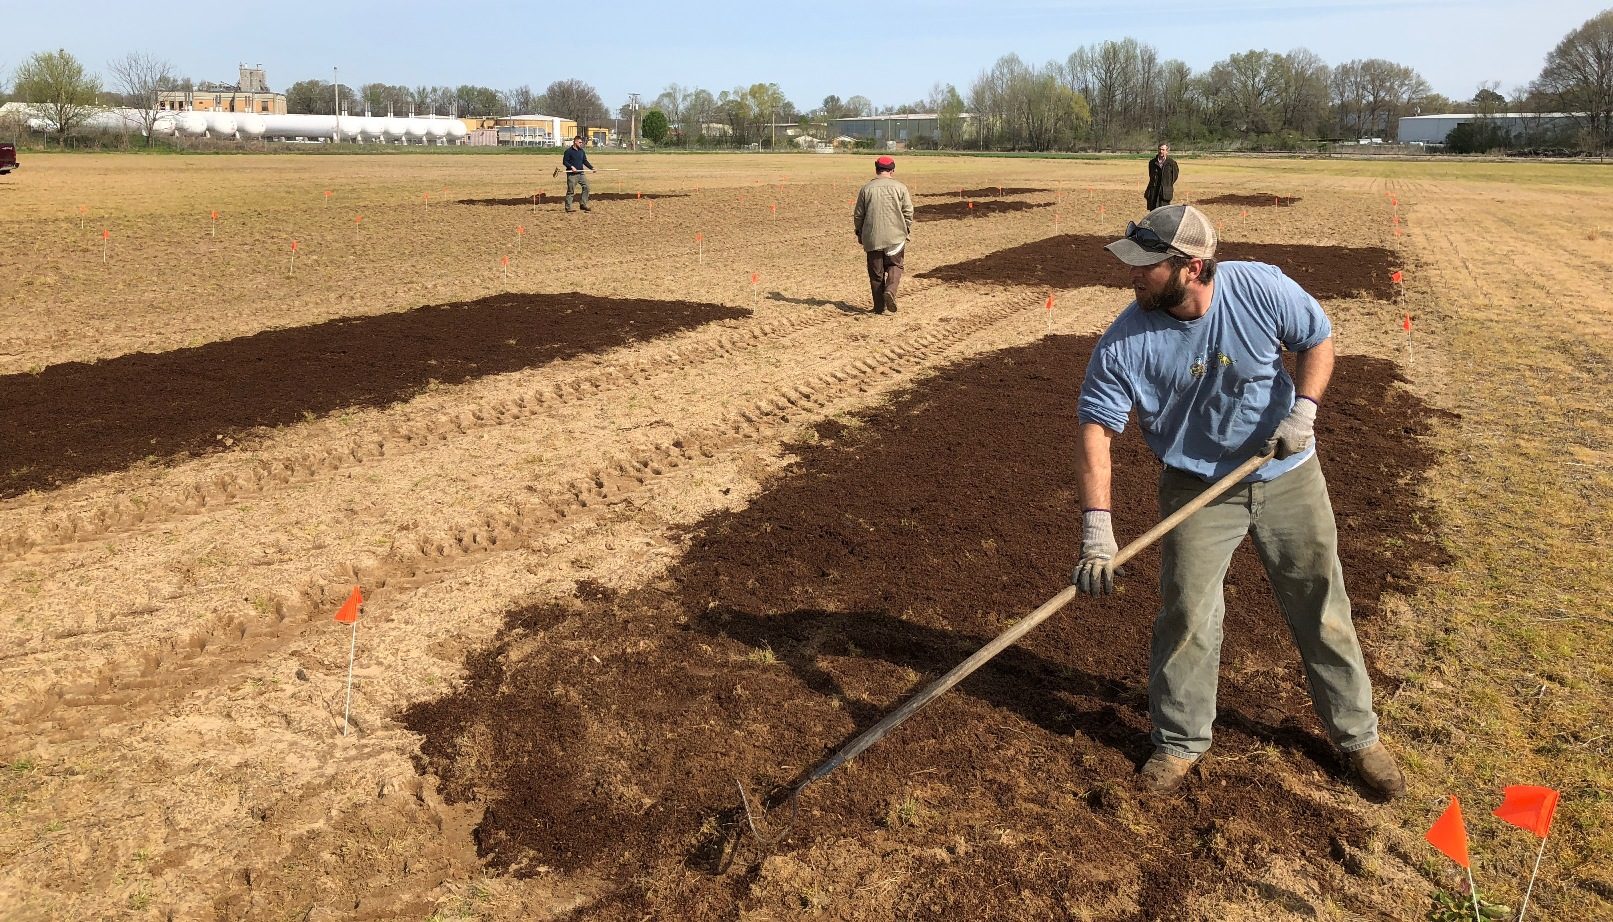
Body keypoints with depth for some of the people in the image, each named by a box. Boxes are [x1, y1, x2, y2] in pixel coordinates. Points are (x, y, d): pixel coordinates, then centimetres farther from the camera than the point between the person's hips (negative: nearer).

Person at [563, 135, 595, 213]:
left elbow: (585, 161, 17)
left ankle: (584, 205, 7)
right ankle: (568, 208, 2)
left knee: (586, 187, -1)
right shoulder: (568, 151, -6)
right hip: (572, 174, -6)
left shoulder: (582, 151, 13)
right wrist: (571, 167, -21)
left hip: (581, 173, 6)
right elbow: (564, 161, -7)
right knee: (570, 191, -4)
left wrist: (592, 168, 5)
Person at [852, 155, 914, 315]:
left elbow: (858, 215, 5)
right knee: (895, 265, 13)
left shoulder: (866, 189, 1)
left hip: (872, 237, 1)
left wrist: (859, 233, 18)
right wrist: (907, 231, 14)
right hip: (895, 236, -1)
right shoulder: (900, 188, 0)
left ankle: (879, 306, 10)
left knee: (876, 272, 9)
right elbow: (908, 212, 1)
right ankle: (890, 290, -14)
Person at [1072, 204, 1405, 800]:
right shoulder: (1125, 342, -20)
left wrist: (1304, 410, -18)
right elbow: (1096, 427, -23)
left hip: (1288, 476, 1)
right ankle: (1179, 742, 21)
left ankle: (1356, 734, 31)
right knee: (1185, 615, -1)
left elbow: (1317, 341, 0)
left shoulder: (1263, 288, -17)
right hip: (1198, 485, -1)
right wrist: (1097, 525, -33)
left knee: (1322, 610, 10)